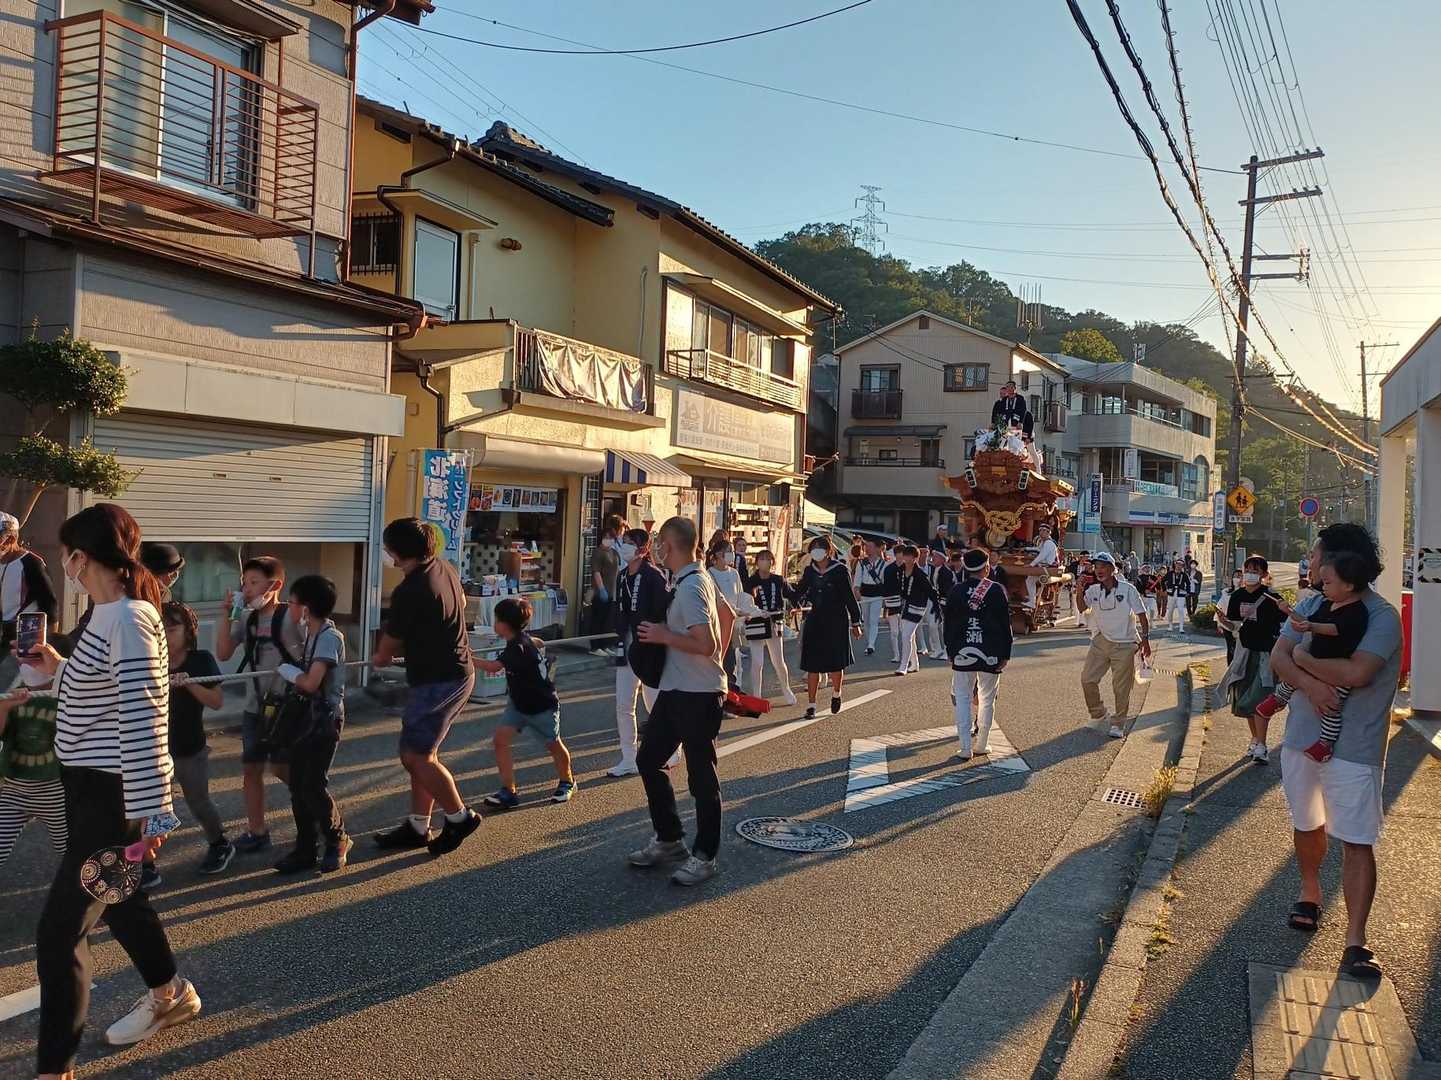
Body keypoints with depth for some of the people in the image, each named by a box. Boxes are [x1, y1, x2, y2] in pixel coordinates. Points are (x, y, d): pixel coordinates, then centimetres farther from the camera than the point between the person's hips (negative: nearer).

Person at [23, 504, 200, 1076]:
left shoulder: (127, 618, -23)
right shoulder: (110, 614, 8)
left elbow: (142, 718, -27)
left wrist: (149, 810, -27)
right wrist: (59, 668, 16)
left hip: (113, 796, -10)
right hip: (95, 786, 10)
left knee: (59, 932, -3)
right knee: (118, 899, 25)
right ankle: (170, 996, 46)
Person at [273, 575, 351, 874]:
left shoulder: (330, 637, -18)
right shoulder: (311, 633, 10)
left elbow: (311, 683, -24)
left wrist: (288, 670, -8)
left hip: (325, 718, -9)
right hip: (306, 715, 9)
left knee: (313, 785, -7)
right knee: (298, 785, 8)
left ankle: (337, 841, 12)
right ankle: (305, 850, 16)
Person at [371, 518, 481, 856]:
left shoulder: (409, 593, -22)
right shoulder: (445, 569, 5)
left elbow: (389, 646, -8)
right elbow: (462, 602, 27)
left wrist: (379, 658, 15)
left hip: (436, 681, -10)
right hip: (459, 672, 10)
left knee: (416, 755, -3)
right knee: (421, 752, 14)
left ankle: (459, 816, 10)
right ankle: (418, 827, 22)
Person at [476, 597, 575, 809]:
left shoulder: (518, 647, -30)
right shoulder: (522, 639, -4)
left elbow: (494, 667, -43)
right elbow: (539, 643, 19)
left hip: (542, 705, -8)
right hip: (518, 702, 8)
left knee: (553, 744, 12)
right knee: (501, 738, -10)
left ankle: (566, 782, 37)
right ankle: (509, 792, -6)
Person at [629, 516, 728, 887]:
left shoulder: (690, 588, -20)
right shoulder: (701, 578, 10)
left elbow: (706, 644, -28)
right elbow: (727, 617, 23)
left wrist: (664, 636, -17)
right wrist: (716, 663, 26)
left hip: (697, 693, -10)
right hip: (675, 689, 10)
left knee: (701, 775, 2)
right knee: (648, 759, 14)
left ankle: (705, 856, 15)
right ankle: (669, 840, 27)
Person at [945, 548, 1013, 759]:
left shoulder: (956, 590, -1)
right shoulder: (996, 590, -5)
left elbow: (948, 624, 4)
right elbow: (1005, 624, -2)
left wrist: (950, 652, 13)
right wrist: (1006, 654, 5)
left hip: (962, 653, 1)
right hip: (990, 654, -1)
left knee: (962, 698, 6)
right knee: (987, 700, 13)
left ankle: (965, 748, 1)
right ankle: (982, 744, 19)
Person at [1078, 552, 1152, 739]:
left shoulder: (1127, 589, -6)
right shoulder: (1093, 590, 3)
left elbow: (1141, 615, -1)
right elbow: (1082, 607, -12)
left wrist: (1145, 638, -6)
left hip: (1124, 645, -3)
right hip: (1100, 642, 3)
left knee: (1121, 687, 2)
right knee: (1087, 679, -1)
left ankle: (1118, 724, 15)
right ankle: (1098, 713, 21)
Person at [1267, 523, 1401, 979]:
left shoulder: (1382, 616, -14)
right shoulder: (1310, 606, 5)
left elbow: (1356, 673, -28)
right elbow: (1278, 656, -4)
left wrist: (1304, 658, -13)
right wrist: (1308, 683, -24)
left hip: (1354, 748, -6)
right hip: (1301, 736, 6)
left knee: (1357, 843, -3)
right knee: (1306, 825, 20)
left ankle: (1355, 943, 1)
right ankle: (1310, 892, 42)